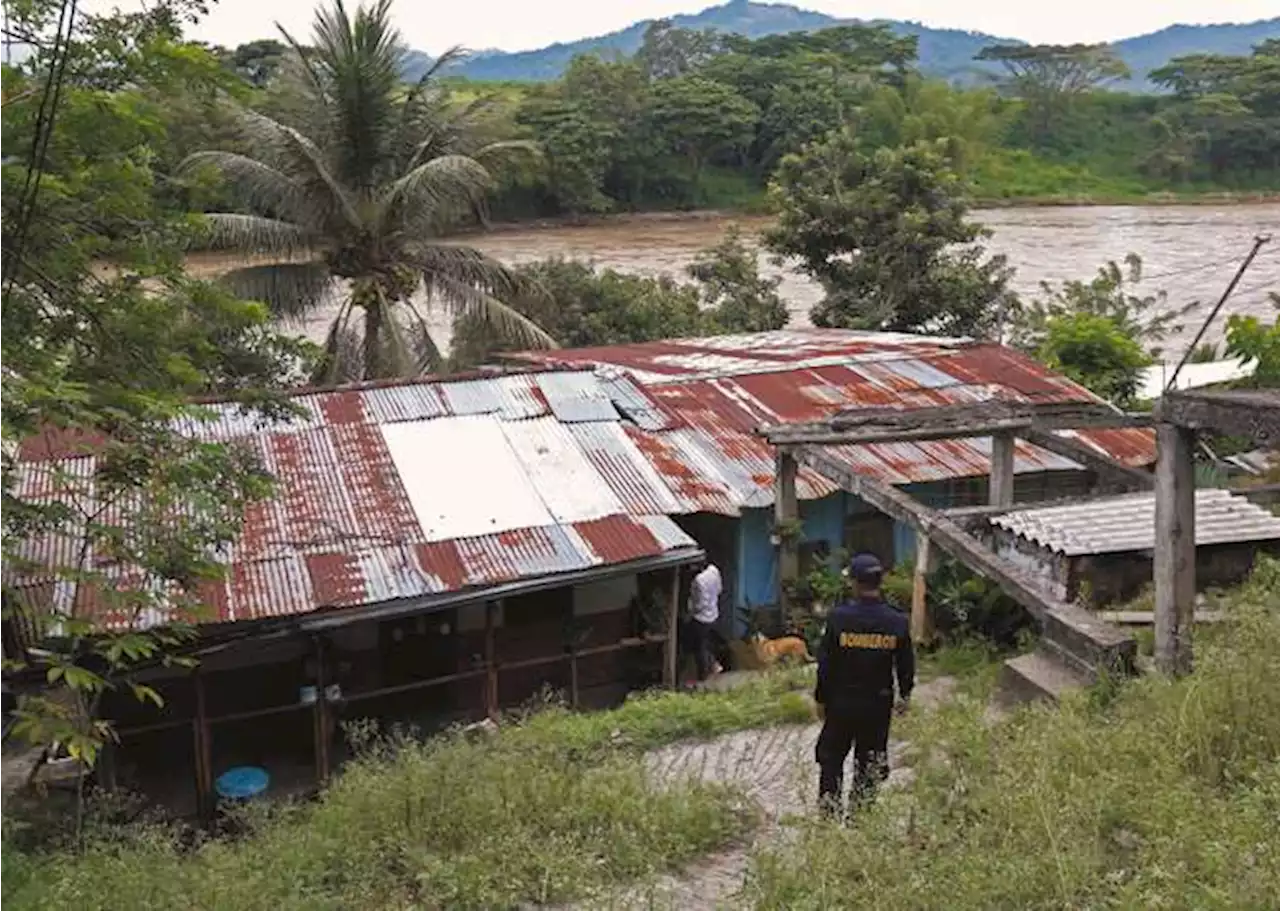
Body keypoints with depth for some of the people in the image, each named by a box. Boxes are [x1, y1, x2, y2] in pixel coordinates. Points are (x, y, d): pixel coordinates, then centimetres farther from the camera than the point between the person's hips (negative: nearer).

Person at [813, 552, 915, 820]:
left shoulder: (839, 617, -16)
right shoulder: (897, 622, -10)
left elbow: (825, 663, -10)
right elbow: (906, 665, 1)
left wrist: (821, 698, 3)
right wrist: (905, 695, 18)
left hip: (841, 702, -1)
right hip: (878, 706, 2)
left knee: (832, 758, 15)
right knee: (870, 764, 16)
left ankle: (828, 814, 18)